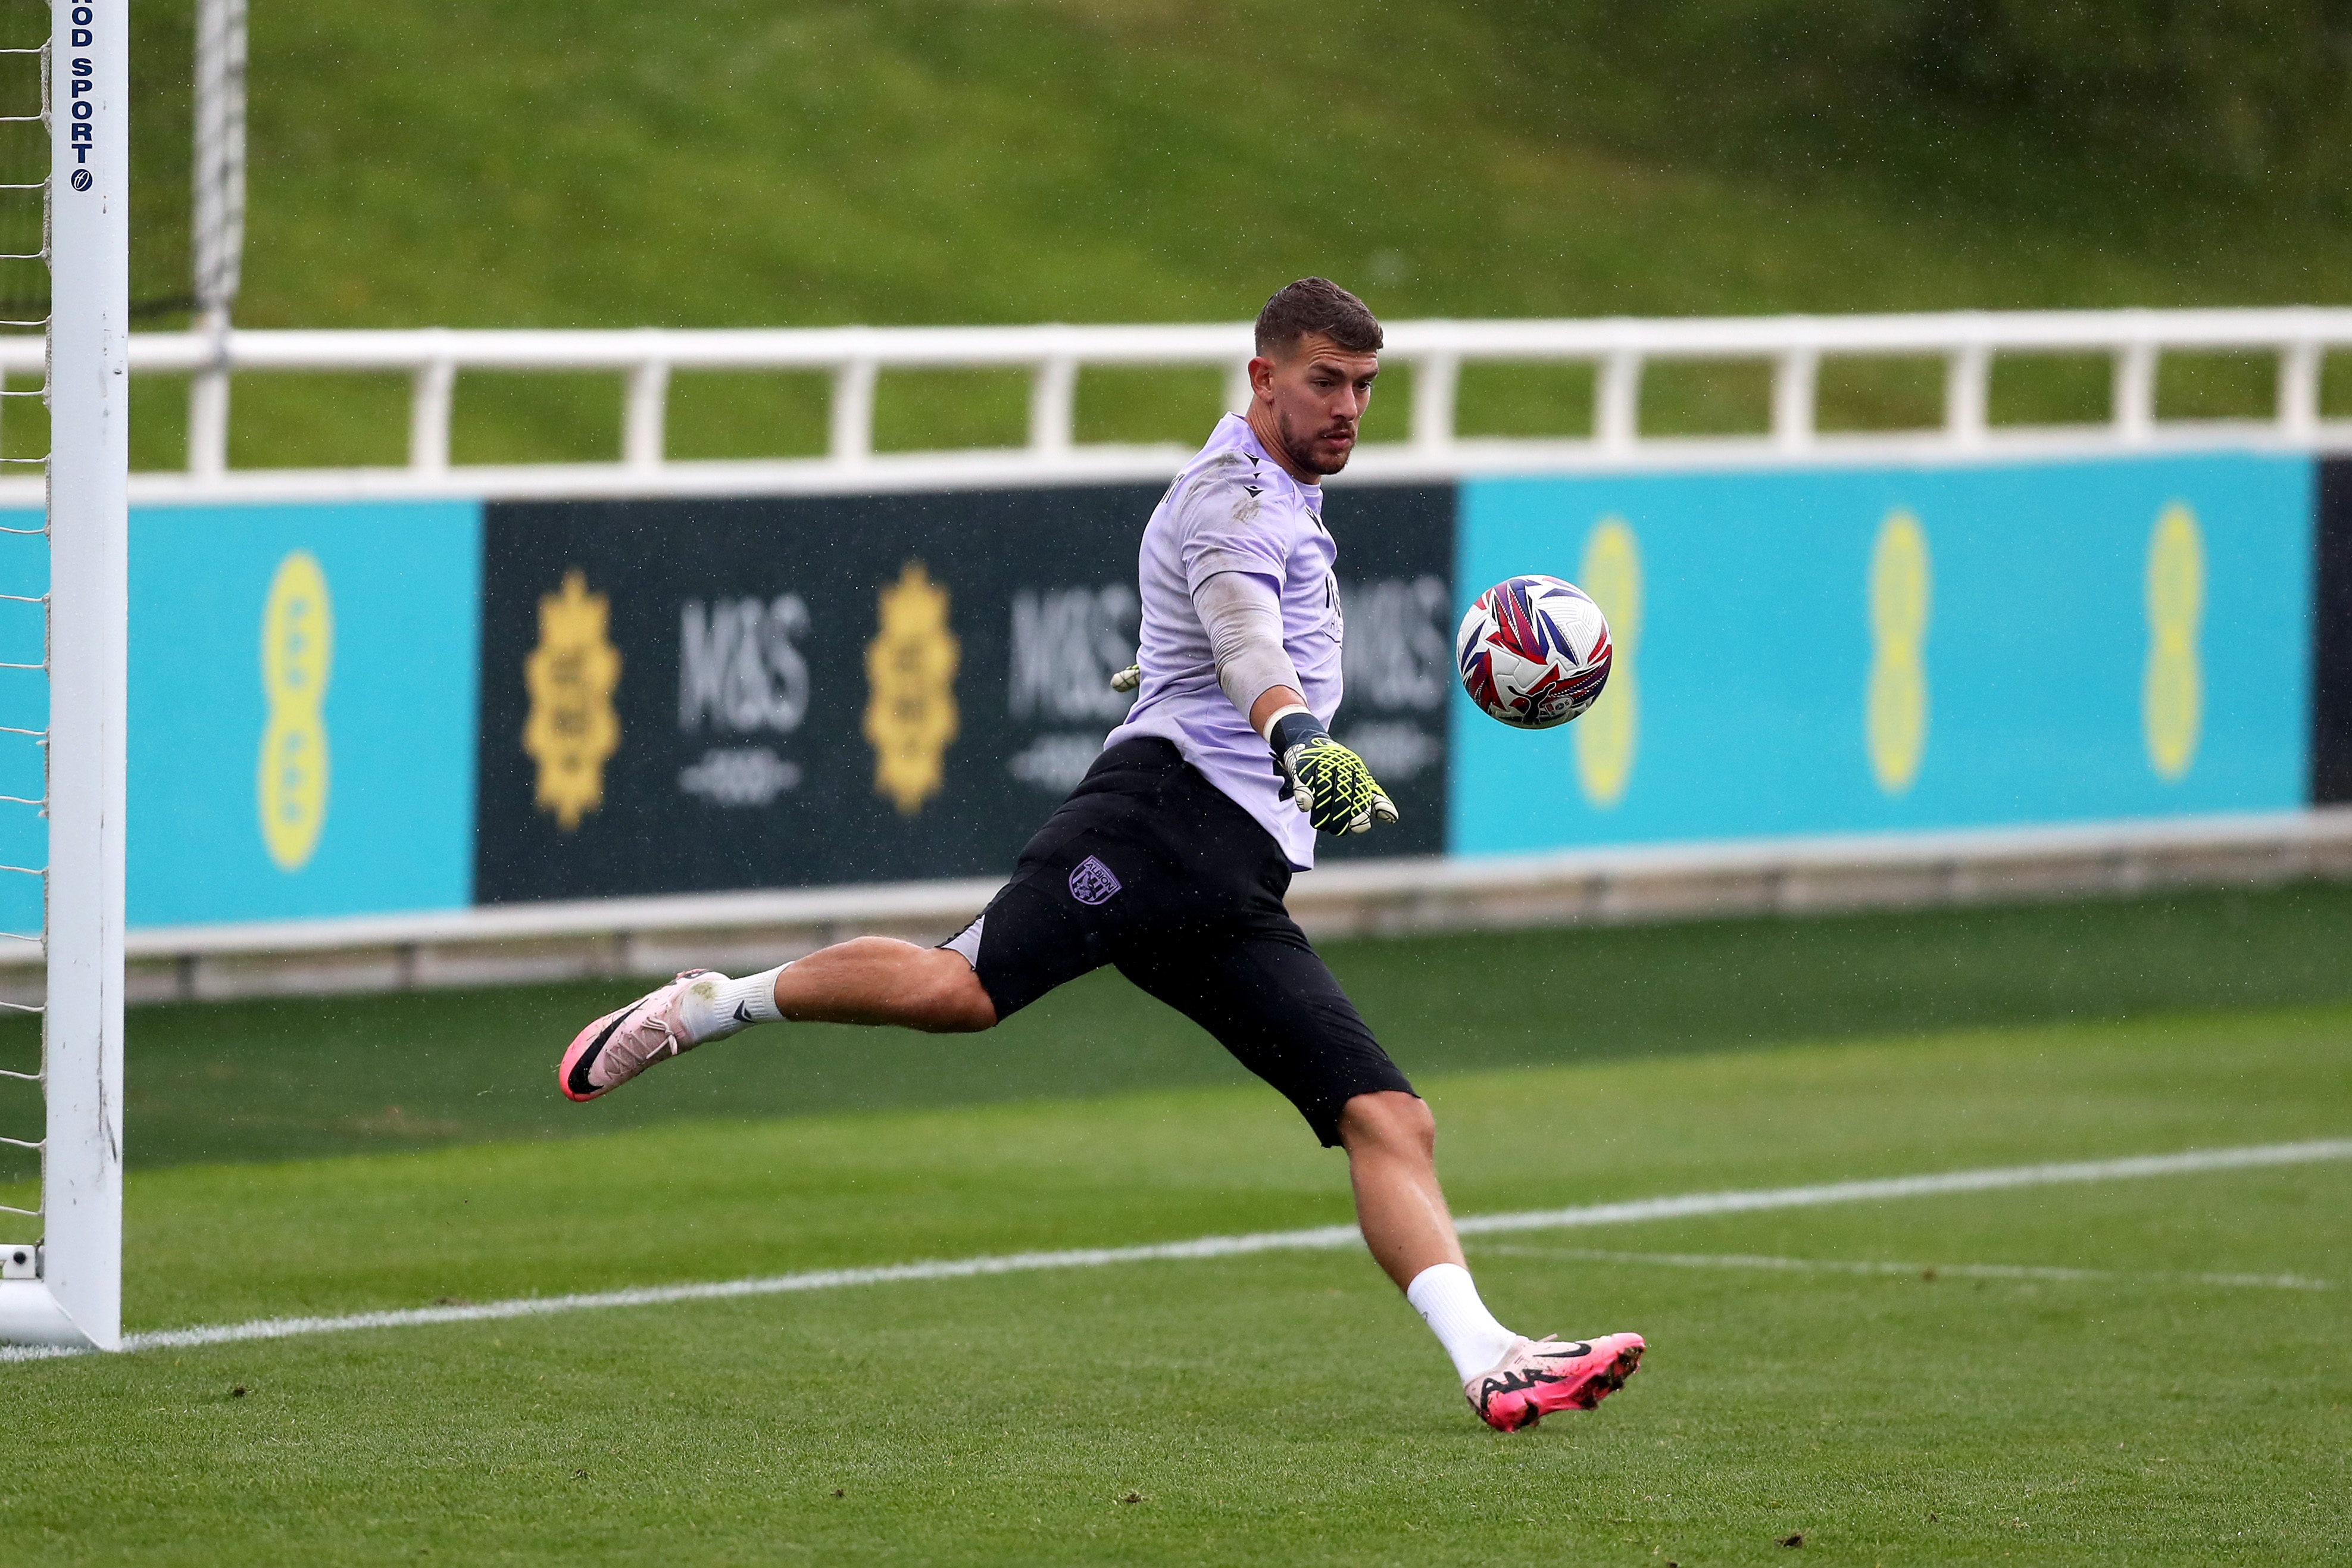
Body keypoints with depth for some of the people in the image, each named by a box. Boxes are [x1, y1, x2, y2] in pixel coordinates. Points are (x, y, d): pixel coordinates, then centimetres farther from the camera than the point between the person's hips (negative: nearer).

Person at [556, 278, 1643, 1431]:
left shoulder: (1286, 495, 28)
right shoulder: (1233, 494, -2)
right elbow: (1245, 641, -24)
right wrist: (1301, 742, -43)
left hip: (1236, 891, 9)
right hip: (1164, 815, -9)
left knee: (1388, 1119, -6)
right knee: (964, 986, -31)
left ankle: (1489, 1361, -16)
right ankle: (710, 1005, -11)